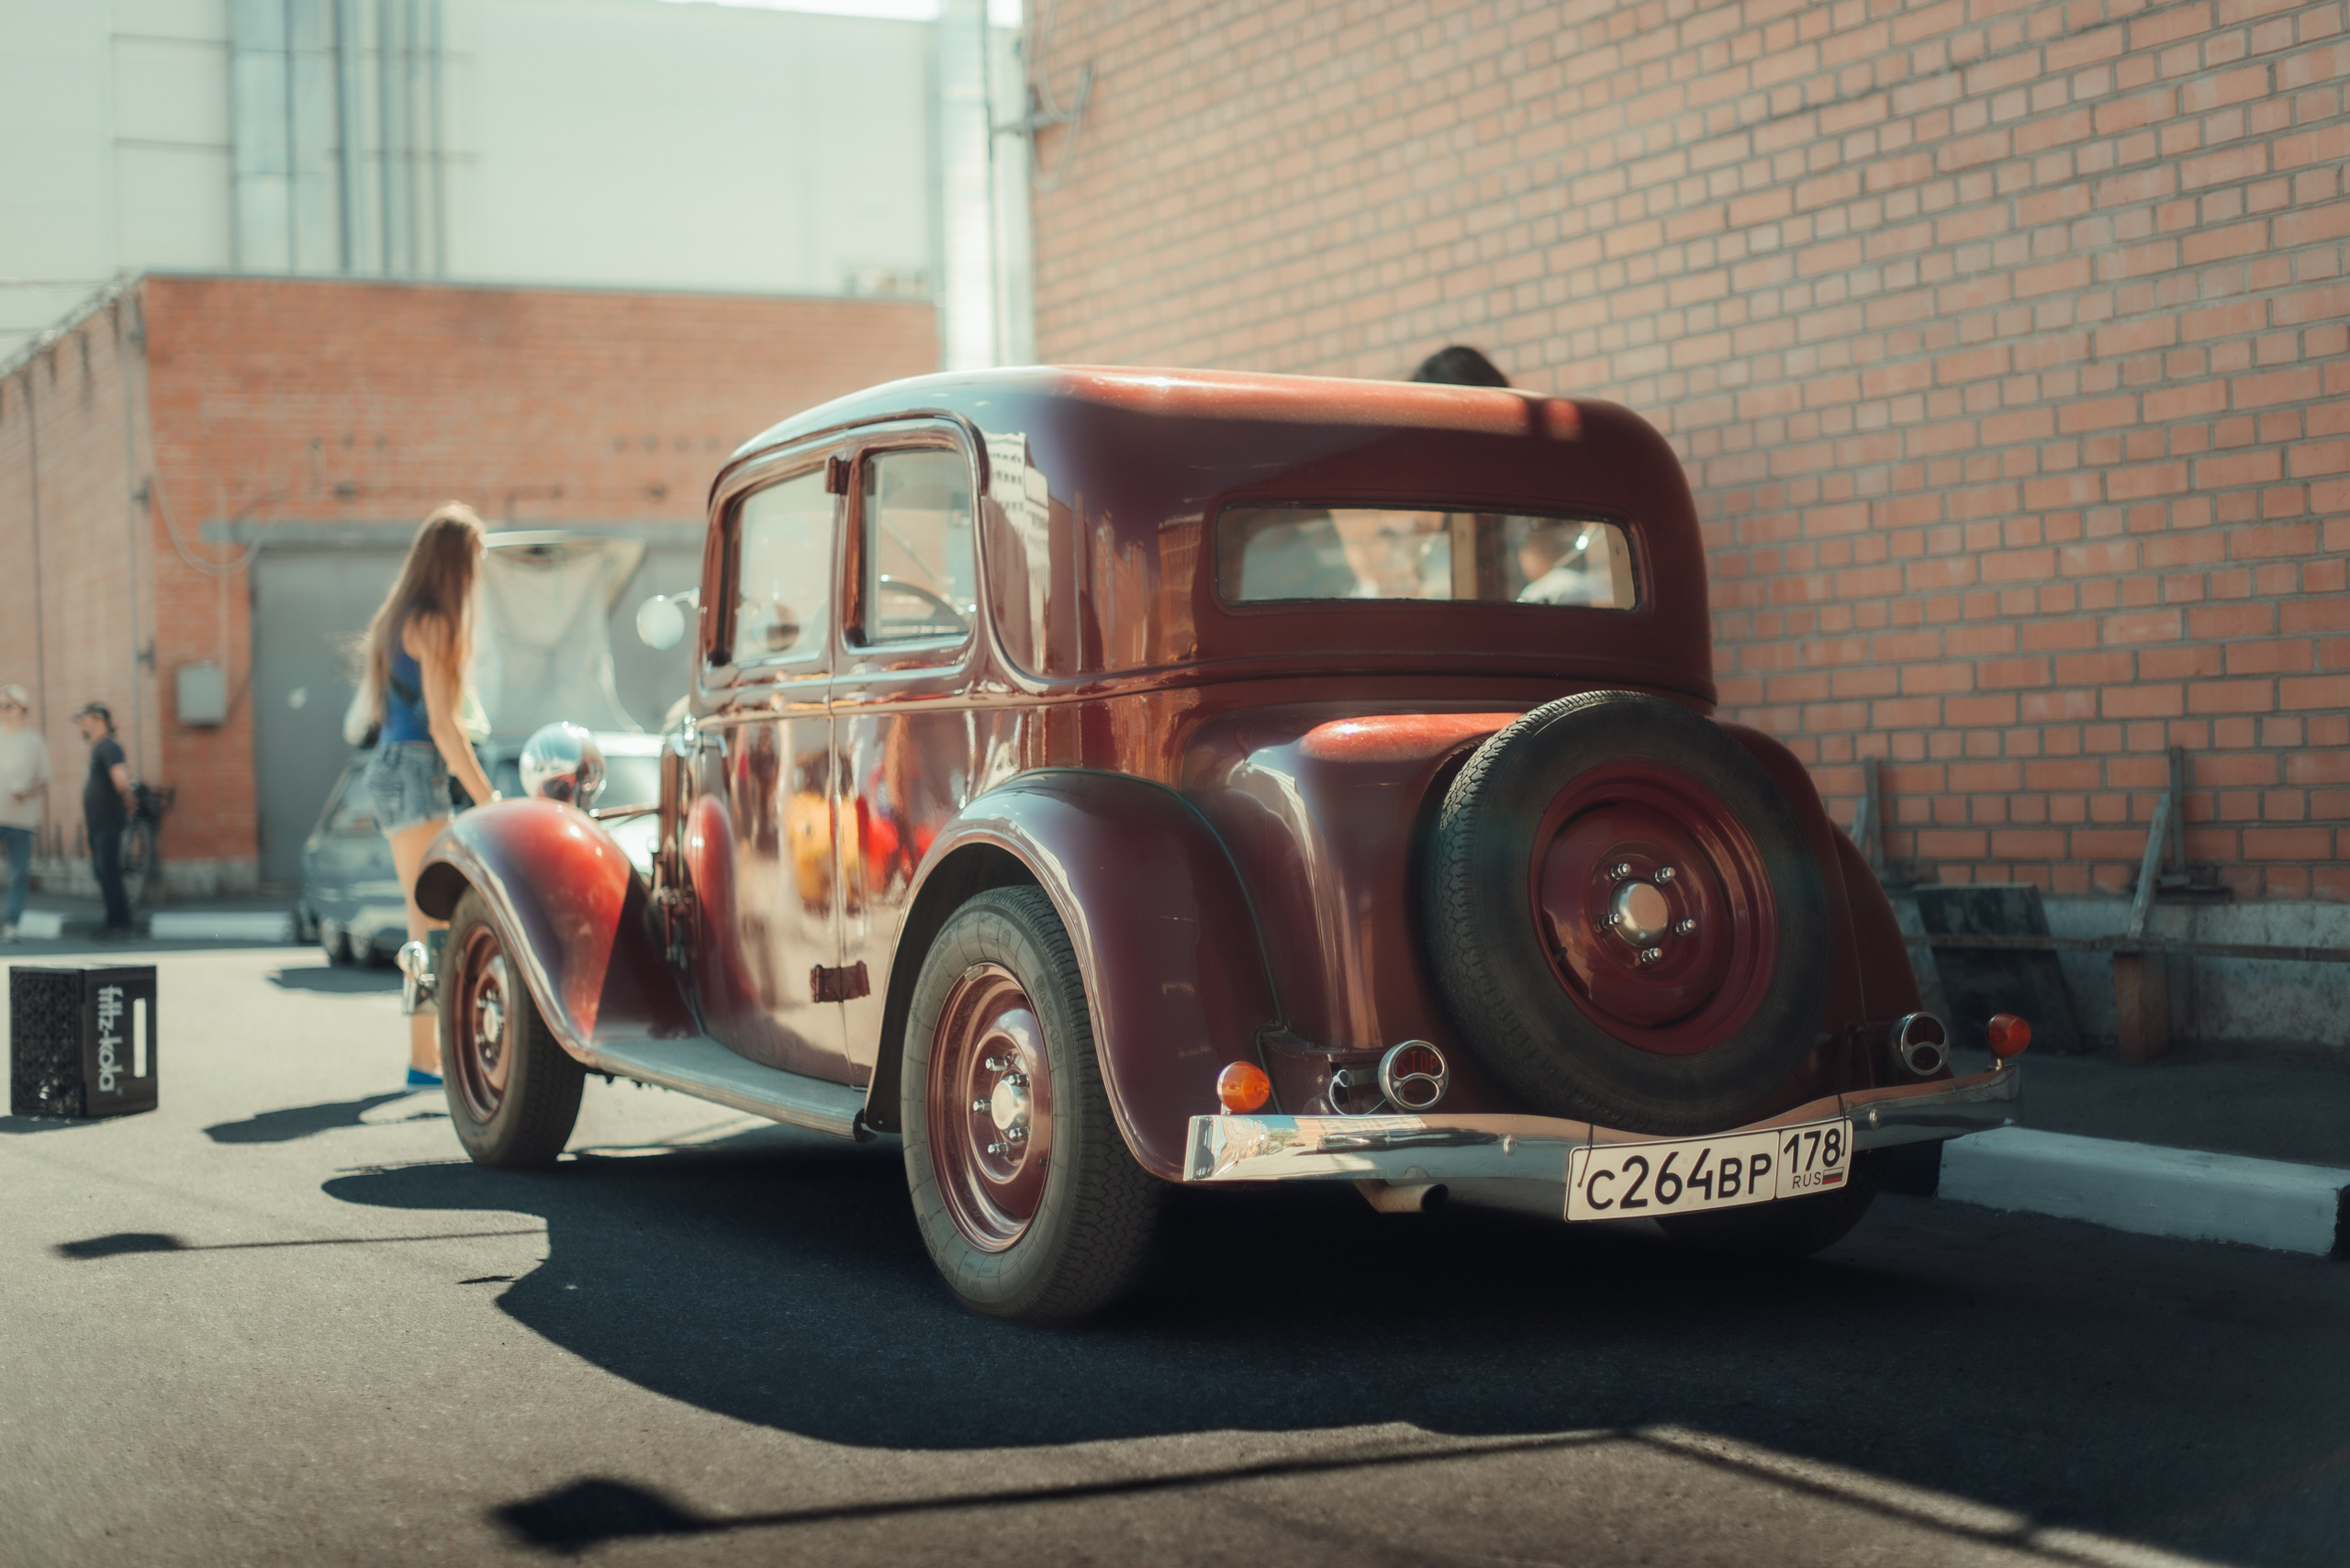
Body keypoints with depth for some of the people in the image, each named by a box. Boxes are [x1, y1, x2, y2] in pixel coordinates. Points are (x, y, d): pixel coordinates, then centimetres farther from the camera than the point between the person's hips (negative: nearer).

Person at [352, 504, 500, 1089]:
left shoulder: (400, 617, 16)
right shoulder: (433, 624, -12)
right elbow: (442, 725, -16)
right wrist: (489, 799, -15)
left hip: (391, 766, 10)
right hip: (415, 769, -10)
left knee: (427, 914, 13)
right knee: (432, 916, -10)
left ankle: (430, 1053, 17)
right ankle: (423, 1059, -12)